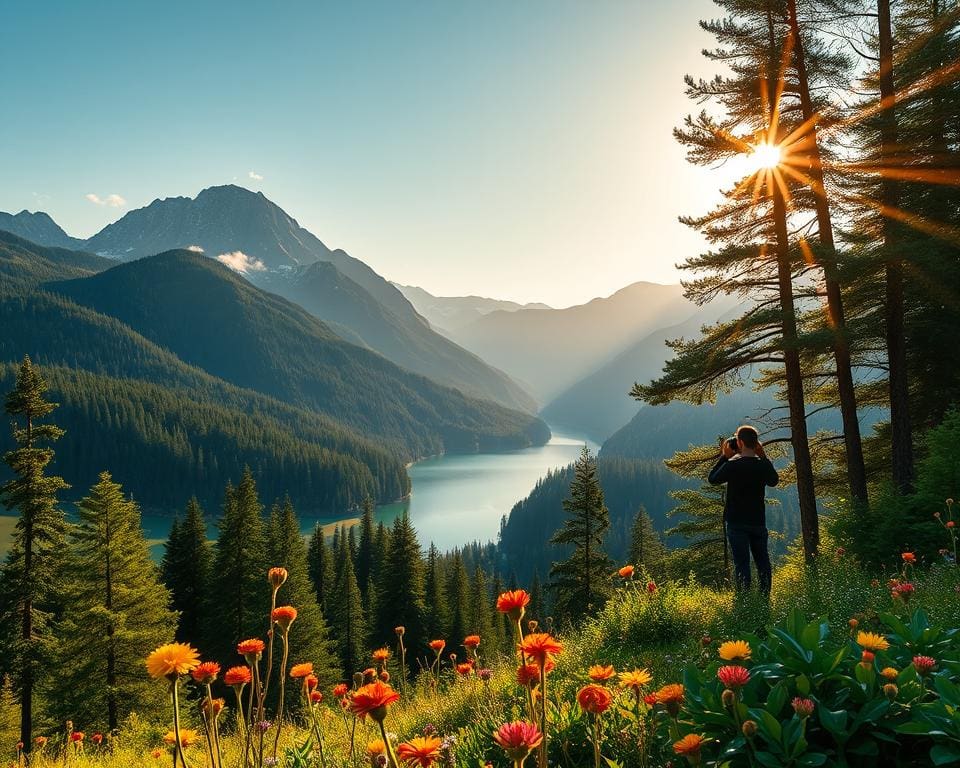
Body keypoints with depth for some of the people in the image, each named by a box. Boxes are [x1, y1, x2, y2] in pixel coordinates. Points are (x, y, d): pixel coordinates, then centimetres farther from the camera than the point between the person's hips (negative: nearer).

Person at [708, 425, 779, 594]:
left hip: (737, 522, -3)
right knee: (762, 561, 13)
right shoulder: (763, 464, -4)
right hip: (758, 521, 4)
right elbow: (774, 480, 17)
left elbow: (713, 479, -1)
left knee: (741, 563, -2)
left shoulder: (732, 464, -15)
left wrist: (724, 457, 3)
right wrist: (763, 456, 13)